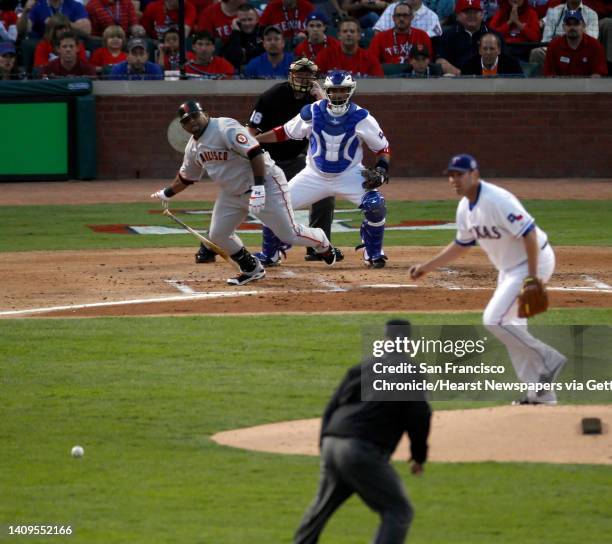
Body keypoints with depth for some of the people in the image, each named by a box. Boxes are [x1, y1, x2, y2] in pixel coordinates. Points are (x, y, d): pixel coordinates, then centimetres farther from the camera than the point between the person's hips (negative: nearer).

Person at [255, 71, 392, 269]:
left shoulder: (360, 117, -16)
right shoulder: (312, 113, -12)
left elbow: (383, 148, -5)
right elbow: (285, 132, 2)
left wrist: (380, 170, -22)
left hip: (349, 176, -2)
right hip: (315, 176, 2)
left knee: (375, 204, -26)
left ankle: (372, 253, -1)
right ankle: (269, 254, 17)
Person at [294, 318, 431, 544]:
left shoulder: (363, 366, 20)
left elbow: (332, 407, 19)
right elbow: (419, 416, -5)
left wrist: (324, 445, 21)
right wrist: (418, 455, 7)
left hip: (331, 444, 7)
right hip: (364, 450, -7)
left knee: (321, 508, 26)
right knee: (398, 512, -1)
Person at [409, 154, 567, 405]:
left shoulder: (496, 201, -25)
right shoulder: (465, 207, 4)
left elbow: (529, 233, -27)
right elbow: (461, 245, 19)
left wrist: (532, 276, -29)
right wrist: (426, 267, 17)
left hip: (534, 261, -10)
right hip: (509, 268, 10)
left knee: (494, 320, -16)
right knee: (510, 328, 10)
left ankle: (548, 360, -4)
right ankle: (541, 393, 17)